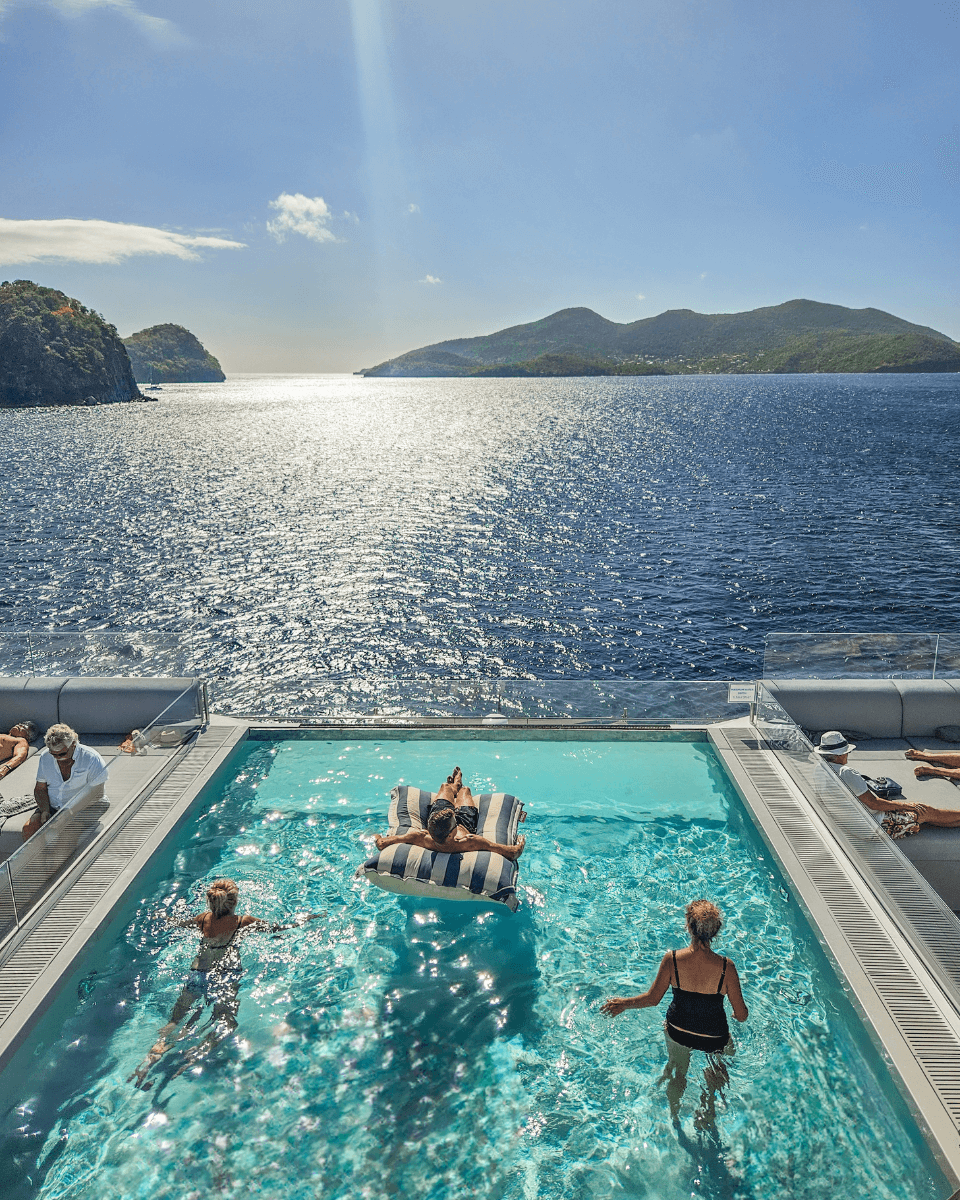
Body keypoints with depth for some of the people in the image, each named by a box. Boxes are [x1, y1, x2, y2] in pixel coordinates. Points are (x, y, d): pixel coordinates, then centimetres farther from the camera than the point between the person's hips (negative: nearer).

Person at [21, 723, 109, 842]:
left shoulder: (91, 759, -13)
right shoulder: (45, 758, 4)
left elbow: (97, 794, -14)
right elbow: (40, 789, 12)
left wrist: (70, 812, -21)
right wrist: (45, 811, -6)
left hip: (82, 811, -5)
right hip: (51, 808, 5)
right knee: (28, 829, -21)